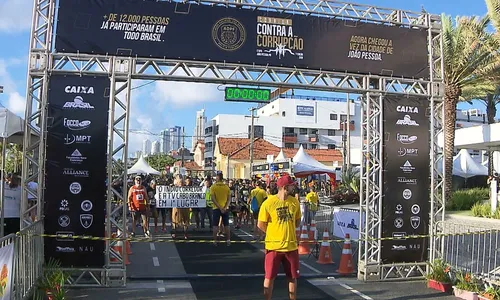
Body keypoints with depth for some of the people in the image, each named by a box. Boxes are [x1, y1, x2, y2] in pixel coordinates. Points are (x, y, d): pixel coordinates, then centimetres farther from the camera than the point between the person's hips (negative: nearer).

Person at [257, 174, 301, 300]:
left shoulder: (294, 201, 0)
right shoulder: (268, 203, -13)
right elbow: (261, 224, -5)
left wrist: (288, 231, 2)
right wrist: (274, 234, 2)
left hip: (291, 246, 4)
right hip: (273, 246, -3)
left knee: (293, 277, 12)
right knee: (269, 277, 6)